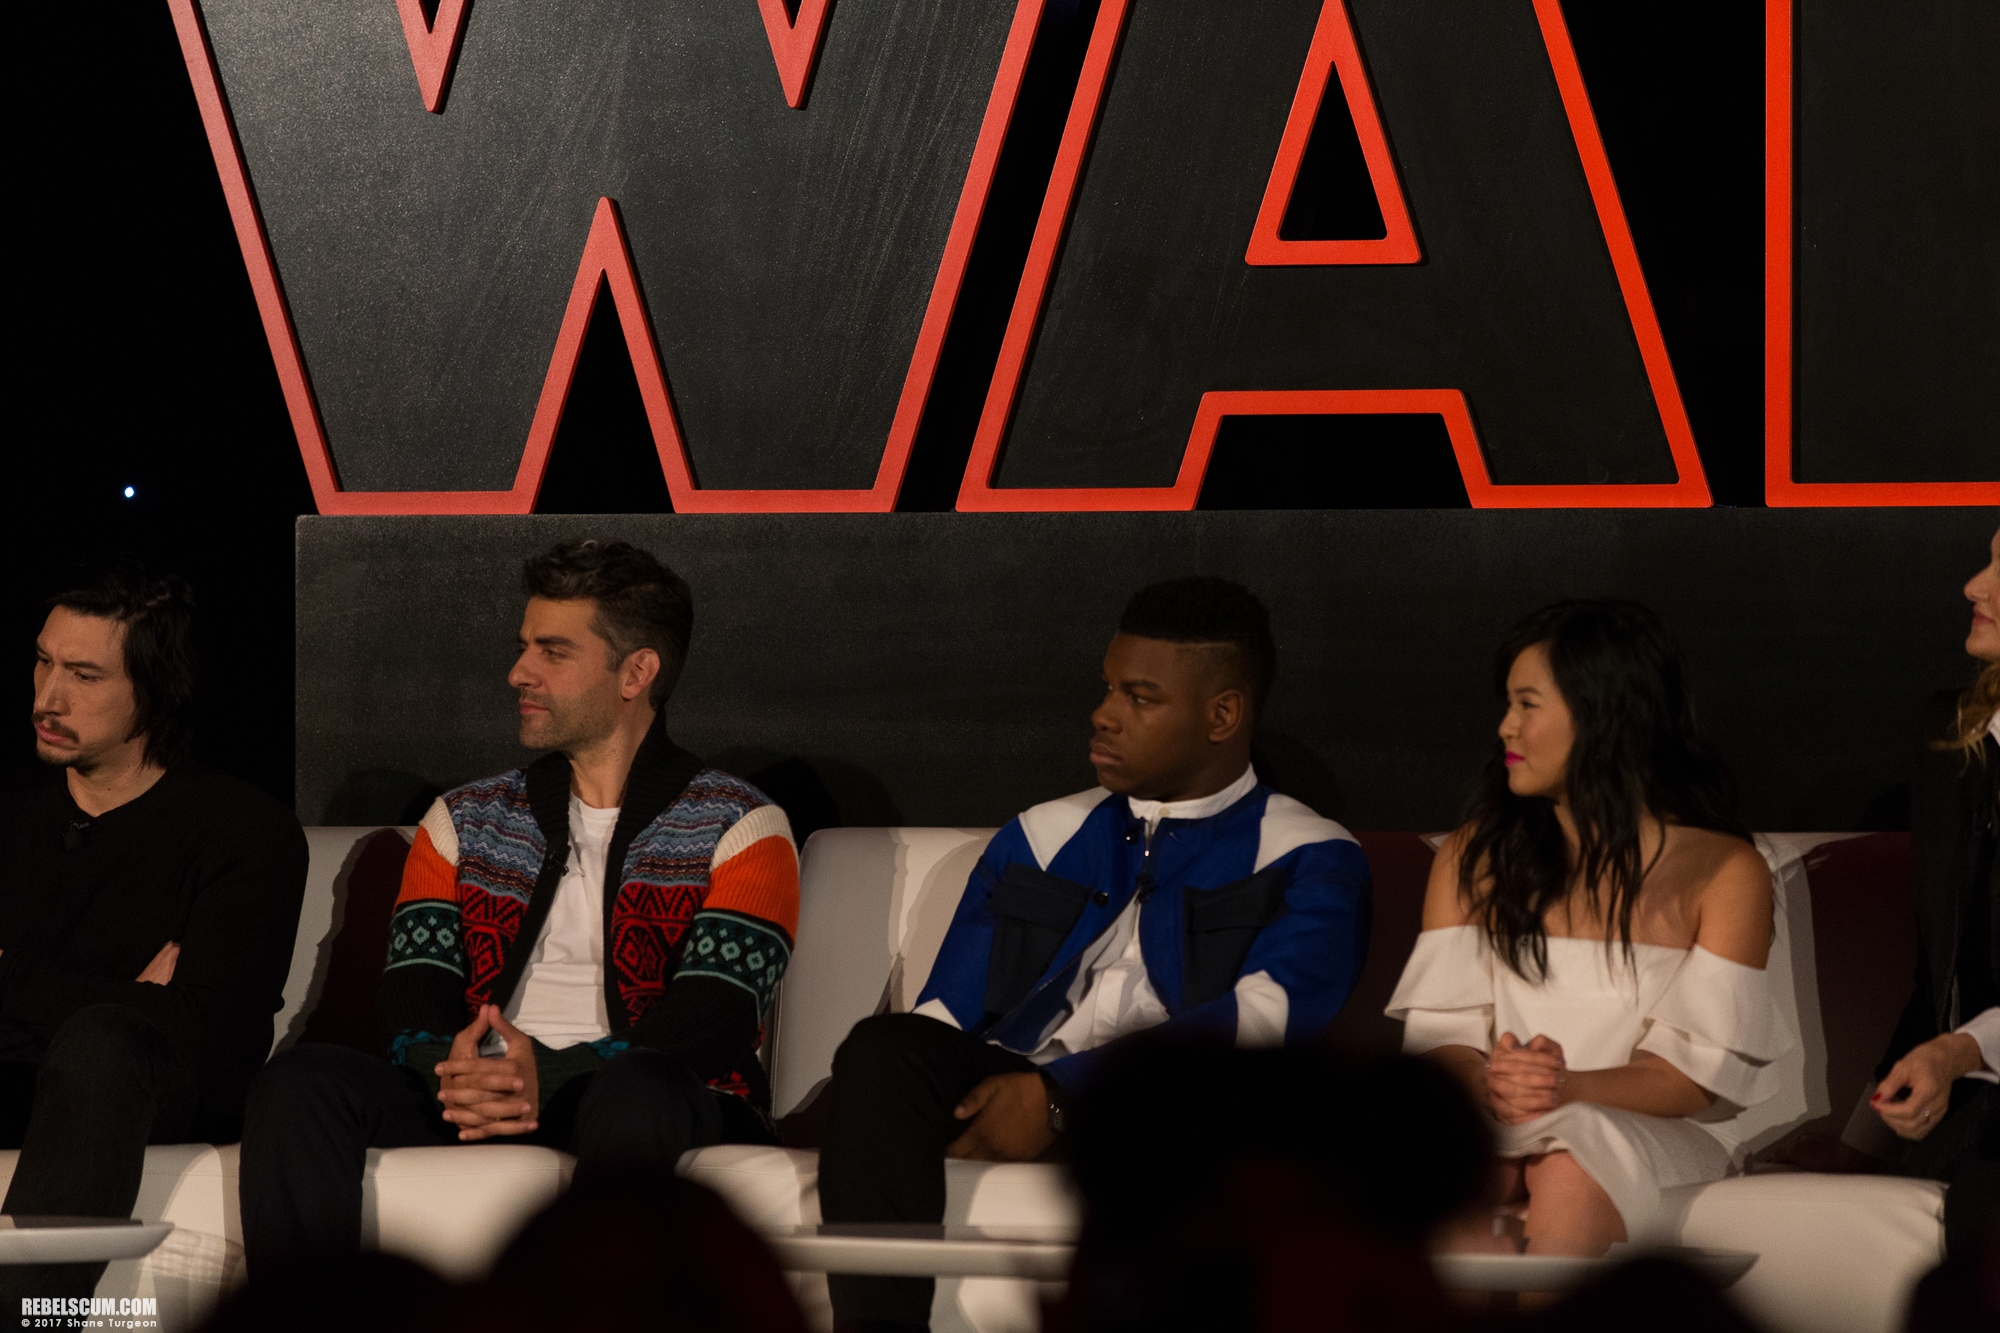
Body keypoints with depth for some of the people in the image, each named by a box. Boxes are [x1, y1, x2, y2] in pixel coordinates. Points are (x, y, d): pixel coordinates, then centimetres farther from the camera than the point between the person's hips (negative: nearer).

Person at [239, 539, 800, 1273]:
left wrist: (554, 1077, -22)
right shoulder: (465, 822, 24)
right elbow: (409, 1005, 10)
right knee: (301, 1081, -24)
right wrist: (448, 1069, -16)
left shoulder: (740, 831, 11)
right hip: (472, 1104, 4)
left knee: (636, 1094, -40)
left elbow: (713, 1021, -5)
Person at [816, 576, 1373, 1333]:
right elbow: (944, 1017, 22)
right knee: (881, 1048, -29)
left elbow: (1275, 1011, -7)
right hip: (1008, 1096, 5)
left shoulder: (1309, 861, 12)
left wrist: (1063, 1092, -17)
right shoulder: (1040, 840, 28)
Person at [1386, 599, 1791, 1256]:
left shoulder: (1724, 871, 7)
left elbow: (1699, 1073, -3)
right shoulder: (1473, 857, 18)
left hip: (1648, 1140, -2)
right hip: (1488, 1132, 3)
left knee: (1572, 1164, -39)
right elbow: (1439, 1032, 7)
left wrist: (1568, 1089, -23)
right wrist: (1489, 1084, -18)